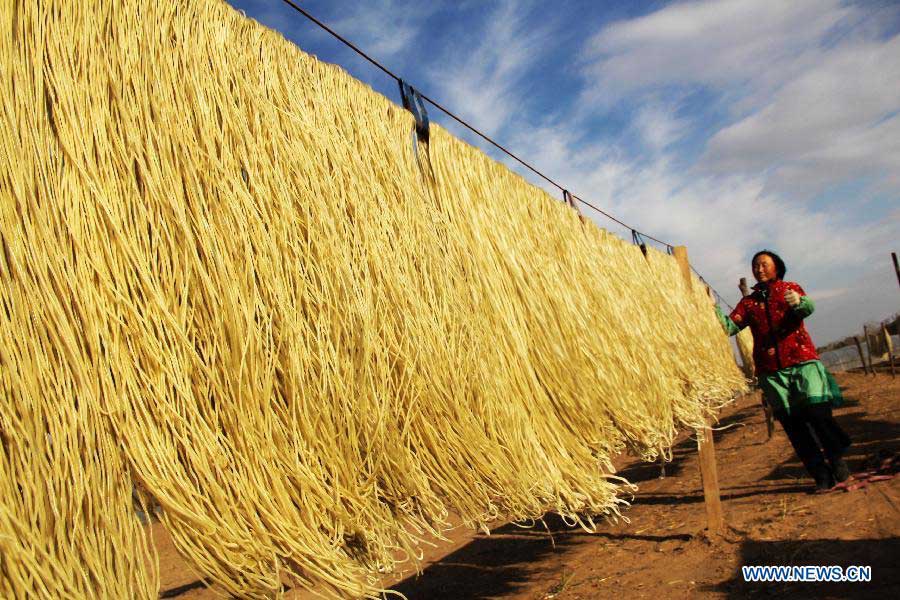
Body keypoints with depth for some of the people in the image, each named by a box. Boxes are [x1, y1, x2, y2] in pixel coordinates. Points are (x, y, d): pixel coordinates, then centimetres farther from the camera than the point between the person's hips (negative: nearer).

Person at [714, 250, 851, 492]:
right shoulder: (748, 302, 15)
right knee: (792, 424, 1)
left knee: (818, 412, -15)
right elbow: (729, 326, 3)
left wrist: (799, 301, -33)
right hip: (770, 371, 2)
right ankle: (821, 475, 12)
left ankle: (837, 461, 7)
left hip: (802, 361, -2)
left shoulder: (790, 289, 11)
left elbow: (808, 307, -10)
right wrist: (712, 308, -14)